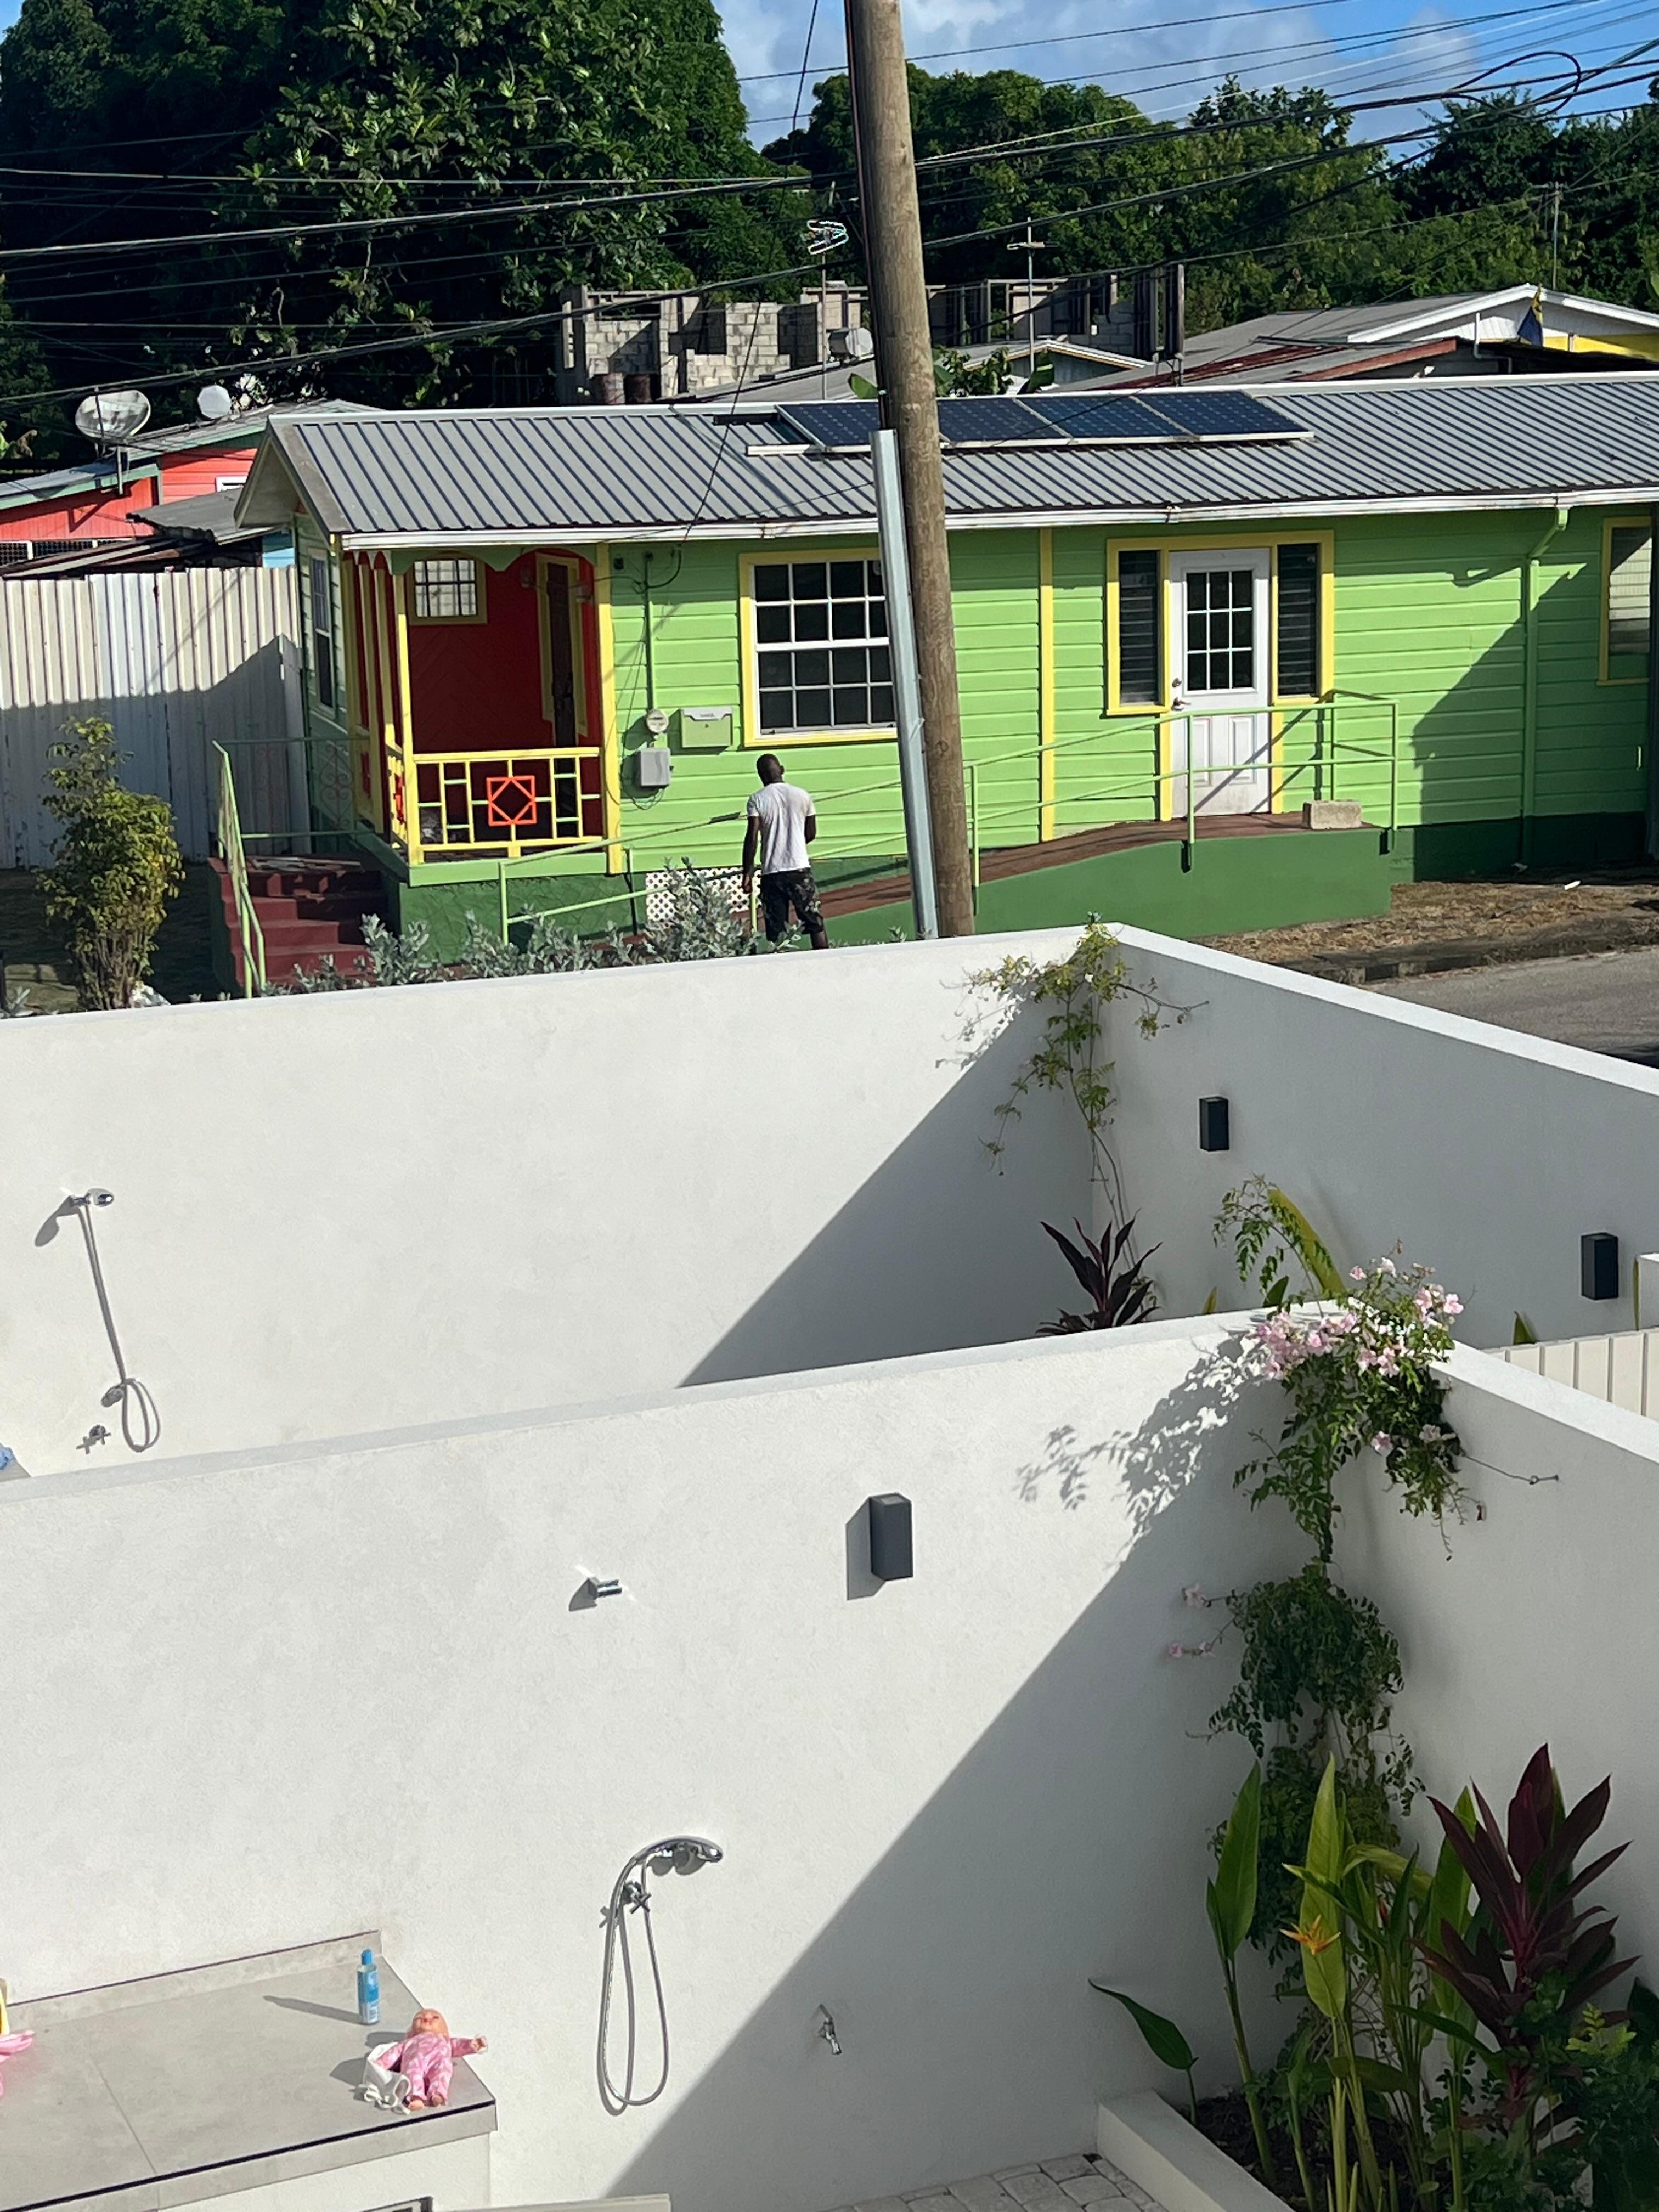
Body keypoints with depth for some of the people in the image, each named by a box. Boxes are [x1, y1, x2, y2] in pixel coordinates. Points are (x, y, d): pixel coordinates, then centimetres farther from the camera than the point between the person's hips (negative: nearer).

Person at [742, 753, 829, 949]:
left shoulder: (757, 799, -4)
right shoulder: (803, 795, 4)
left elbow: (752, 838, -10)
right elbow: (811, 833, 11)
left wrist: (748, 873, -7)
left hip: (771, 873, -1)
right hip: (800, 869, 1)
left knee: (776, 931, 3)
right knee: (815, 923, 8)